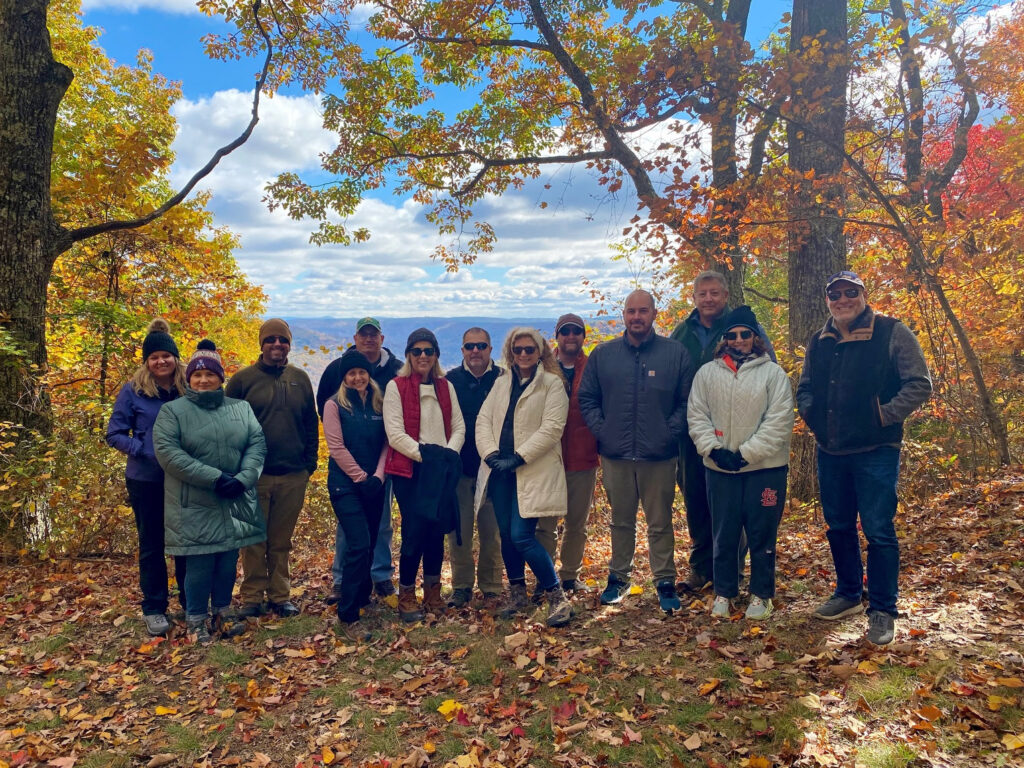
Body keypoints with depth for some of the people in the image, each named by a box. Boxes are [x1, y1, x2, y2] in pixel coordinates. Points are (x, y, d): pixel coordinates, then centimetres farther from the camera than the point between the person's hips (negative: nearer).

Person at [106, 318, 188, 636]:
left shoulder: (189, 389, -1)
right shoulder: (133, 391, -6)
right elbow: (114, 434, -4)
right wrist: (145, 451, -18)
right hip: (146, 480, -2)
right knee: (152, 544, 9)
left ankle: (191, 601, 26)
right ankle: (153, 608, 22)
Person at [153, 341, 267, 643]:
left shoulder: (241, 408, 9)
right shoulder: (172, 411, -2)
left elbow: (257, 443, 2)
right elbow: (167, 451, -14)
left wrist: (242, 478, -16)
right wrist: (214, 478, -20)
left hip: (235, 503, 4)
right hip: (194, 505, -3)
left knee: (228, 561, 13)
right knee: (199, 564, 1)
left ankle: (222, 613, 30)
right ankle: (196, 621, 20)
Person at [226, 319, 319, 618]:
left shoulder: (300, 379, 9)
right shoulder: (243, 379, 0)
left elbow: (311, 424, 12)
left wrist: (310, 462, 7)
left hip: (293, 476, 2)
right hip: (254, 475, -2)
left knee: (282, 540, 11)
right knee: (254, 540, 5)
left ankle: (280, 596, 21)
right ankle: (252, 597, 17)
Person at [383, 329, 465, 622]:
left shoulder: (446, 386, 11)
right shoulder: (396, 386, -3)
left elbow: (459, 427, 8)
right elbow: (395, 433, -10)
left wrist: (449, 453, -9)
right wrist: (423, 455, -17)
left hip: (442, 470, 4)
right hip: (409, 470, -4)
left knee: (437, 531, 6)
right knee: (415, 532, -7)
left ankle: (432, 593, 22)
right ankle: (406, 596, 9)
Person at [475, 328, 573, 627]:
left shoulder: (552, 383, -2)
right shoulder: (501, 383, 16)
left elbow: (552, 428, -12)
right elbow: (484, 419, 9)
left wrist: (518, 458, -16)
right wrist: (491, 453, -8)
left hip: (533, 471, -6)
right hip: (500, 469, 6)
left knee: (522, 535, -13)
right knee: (506, 534, 9)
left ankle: (558, 599, 0)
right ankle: (517, 595, 27)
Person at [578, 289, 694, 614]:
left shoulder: (675, 353, 1)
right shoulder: (602, 354, 6)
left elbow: (687, 401, 2)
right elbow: (587, 398, 10)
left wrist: (671, 431, -9)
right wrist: (600, 430, -2)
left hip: (659, 456, -2)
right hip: (615, 455, 2)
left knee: (660, 523, 6)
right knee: (620, 522, 14)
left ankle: (665, 582, 19)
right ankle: (618, 577, 28)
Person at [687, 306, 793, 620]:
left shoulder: (773, 373, -2)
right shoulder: (707, 373, 6)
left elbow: (779, 421, -9)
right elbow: (697, 416, 3)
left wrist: (747, 454, -14)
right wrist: (714, 449, -11)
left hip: (764, 468, -2)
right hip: (719, 468, 2)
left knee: (762, 536, 7)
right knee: (724, 534, 10)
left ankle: (762, 595, 23)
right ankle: (724, 592, 25)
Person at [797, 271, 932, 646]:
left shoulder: (892, 334, -6)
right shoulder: (818, 342, 9)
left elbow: (919, 384, -8)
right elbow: (804, 388, 20)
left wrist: (884, 416, -14)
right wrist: (812, 415, 3)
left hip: (875, 450, -5)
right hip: (830, 451, 6)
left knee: (878, 531, -3)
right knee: (838, 527, 15)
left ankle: (882, 610, 11)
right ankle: (848, 594, 33)